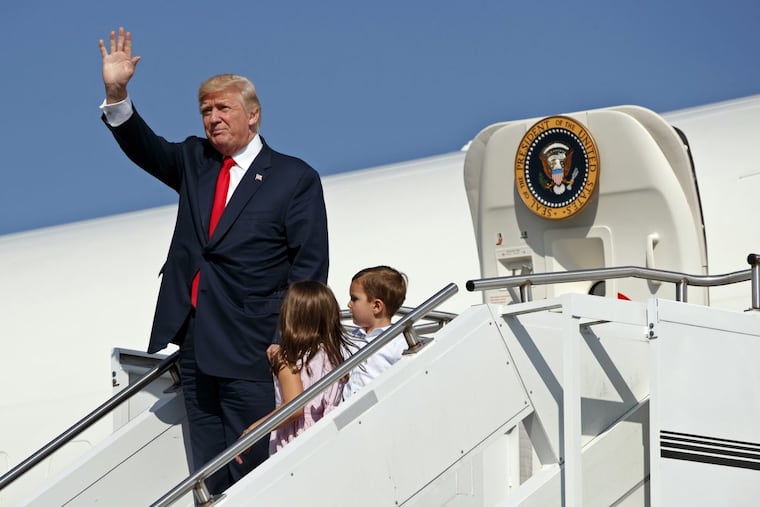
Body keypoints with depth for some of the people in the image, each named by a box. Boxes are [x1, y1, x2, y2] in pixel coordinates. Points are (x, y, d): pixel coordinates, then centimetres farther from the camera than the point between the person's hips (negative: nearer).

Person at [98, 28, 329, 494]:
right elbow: (145, 148, 4)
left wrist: (287, 343, -13)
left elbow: (310, 267, -6)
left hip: (251, 348, -5)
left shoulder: (296, 178, -2)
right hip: (195, 341, 6)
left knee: (250, 472, -2)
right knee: (209, 470, 11)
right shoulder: (194, 161, 14)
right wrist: (117, 94, -13)